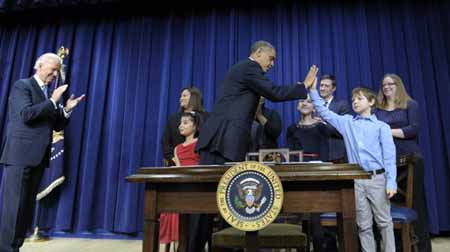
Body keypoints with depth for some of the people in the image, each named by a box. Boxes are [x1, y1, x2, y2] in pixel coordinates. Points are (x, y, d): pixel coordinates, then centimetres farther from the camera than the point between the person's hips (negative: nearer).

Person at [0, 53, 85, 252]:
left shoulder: (50, 94, 18)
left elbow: (57, 126, 16)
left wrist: (67, 110, 0)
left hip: (38, 156, 7)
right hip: (20, 154, -7)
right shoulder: (22, 86, -3)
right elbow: (26, 114, -18)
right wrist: (53, 102, -15)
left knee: (27, 205, 9)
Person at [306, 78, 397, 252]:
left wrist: (391, 183, -8)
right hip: (356, 180, 2)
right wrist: (313, 91, -2)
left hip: (377, 178, -2)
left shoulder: (382, 126, 3)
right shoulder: (347, 122, 11)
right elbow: (324, 112, 7)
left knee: (384, 221, 6)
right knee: (363, 224, 9)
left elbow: (389, 156, -1)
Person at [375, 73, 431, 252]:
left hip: (410, 158, -3)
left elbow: (414, 129, -10)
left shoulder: (410, 105, 2)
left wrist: (389, 132, -14)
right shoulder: (378, 109, 11)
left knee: (415, 199, 3)